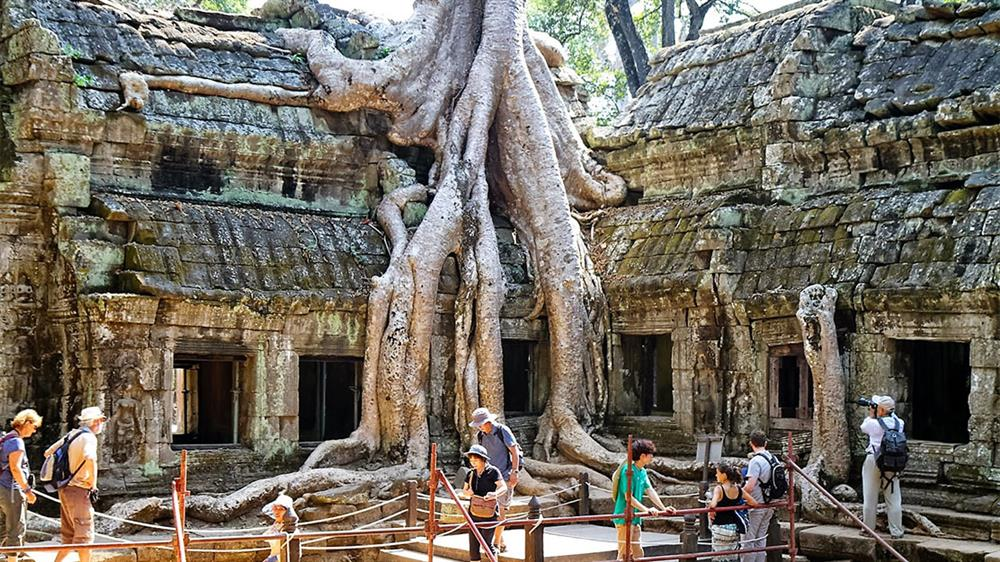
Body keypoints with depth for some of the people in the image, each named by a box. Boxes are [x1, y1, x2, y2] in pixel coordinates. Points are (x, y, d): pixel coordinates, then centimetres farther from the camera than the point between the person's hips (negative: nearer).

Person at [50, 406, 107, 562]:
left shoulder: (71, 435, 14)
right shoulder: (88, 437, -12)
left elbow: (48, 453, 21)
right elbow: (90, 459, -31)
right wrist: (93, 484, -19)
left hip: (65, 489, 8)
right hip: (78, 489, -8)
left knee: (69, 535, 16)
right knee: (84, 533, -2)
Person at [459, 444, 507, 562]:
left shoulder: (492, 471, -7)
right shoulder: (471, 474, 11)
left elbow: (503, 488, -17)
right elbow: (464, 492, 18)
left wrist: (495, 494, -38)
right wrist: (467, 493, -7)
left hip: (489, 514, -6)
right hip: (474, 514, 6)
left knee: (487, 545, -7)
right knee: (473, 546, 5)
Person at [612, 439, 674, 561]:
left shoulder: (643, 472, 10)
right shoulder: (628, 470, -18)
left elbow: (650, 491, 10)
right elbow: (628, 497, -20)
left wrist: (663, 508, 2)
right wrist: (646, 510, -22)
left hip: (635, 519, 9)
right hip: (624, 518, -9)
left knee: (638, 553, 12)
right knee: (624, 553, -7)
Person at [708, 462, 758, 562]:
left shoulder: (719, 489, -15)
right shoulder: (738, 489, 1)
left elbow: (712, 505, -32)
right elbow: (754, 503, 3)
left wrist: (711, 512, -11)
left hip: (720, 528, -6)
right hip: (734, 528, 6)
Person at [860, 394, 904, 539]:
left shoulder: (874, 423, -11)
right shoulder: (899, 423, -1)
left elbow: (863, 428, 10)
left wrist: (871, 415, 19)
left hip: (873, 462, -3)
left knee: (870, 498, 7)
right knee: (893, 499, 5)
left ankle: (868, 528, 13)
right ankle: (896, 531, 6)